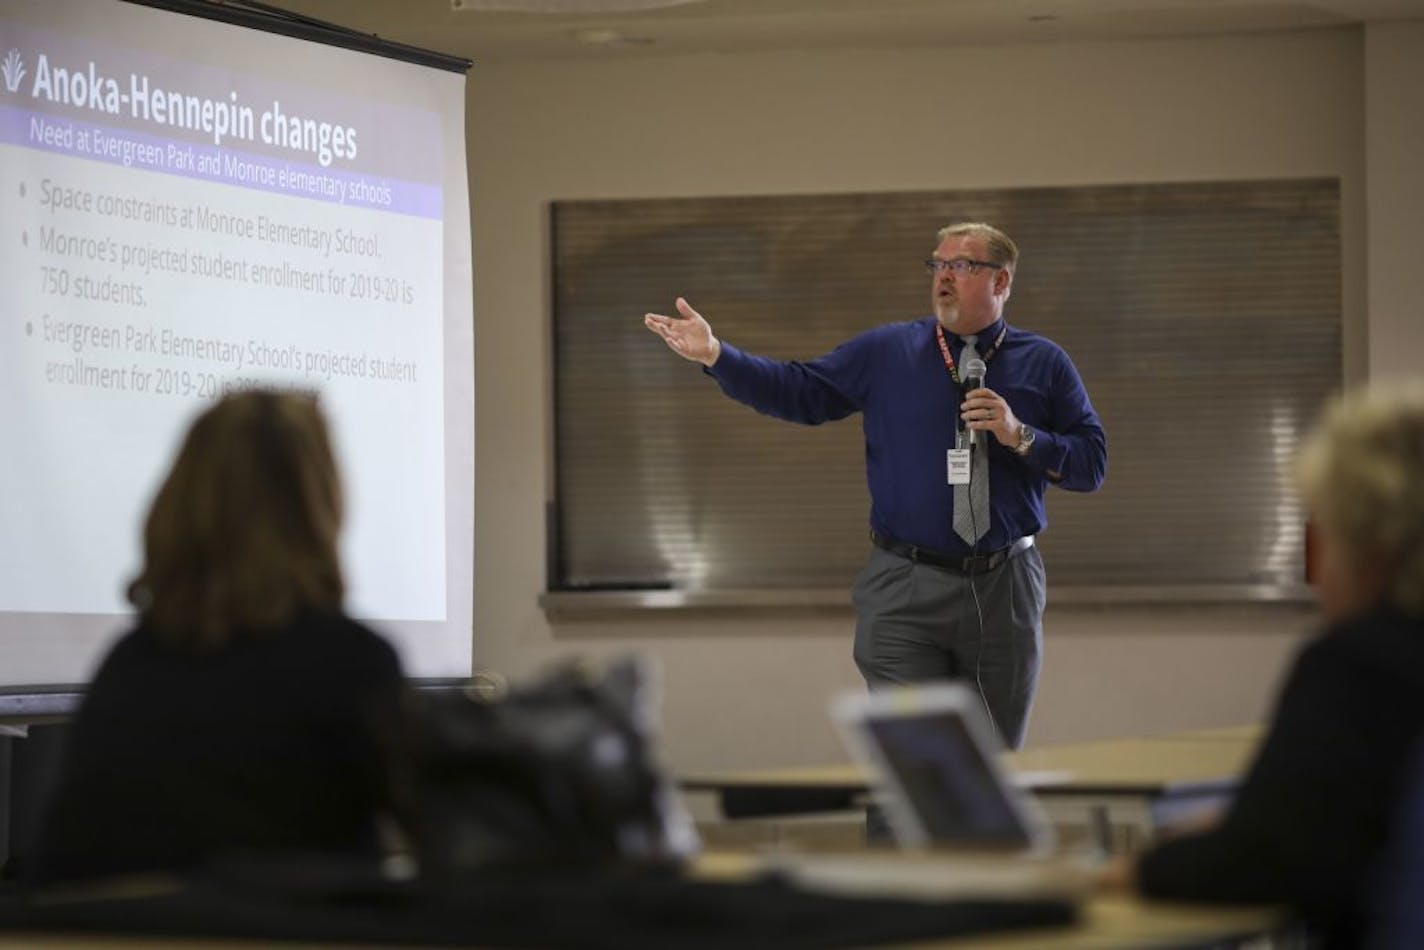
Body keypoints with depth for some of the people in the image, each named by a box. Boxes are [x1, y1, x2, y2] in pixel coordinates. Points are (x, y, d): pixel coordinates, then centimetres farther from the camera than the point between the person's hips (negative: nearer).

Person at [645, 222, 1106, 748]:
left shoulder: (1044, 363, 5)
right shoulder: (887, 351, 6)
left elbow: (1092, 464, 3)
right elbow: (798, 390, 4)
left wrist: (1020, 437, -13)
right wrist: (714, 354, -7)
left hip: (1005, 591, 1)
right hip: (904, 593, -1)